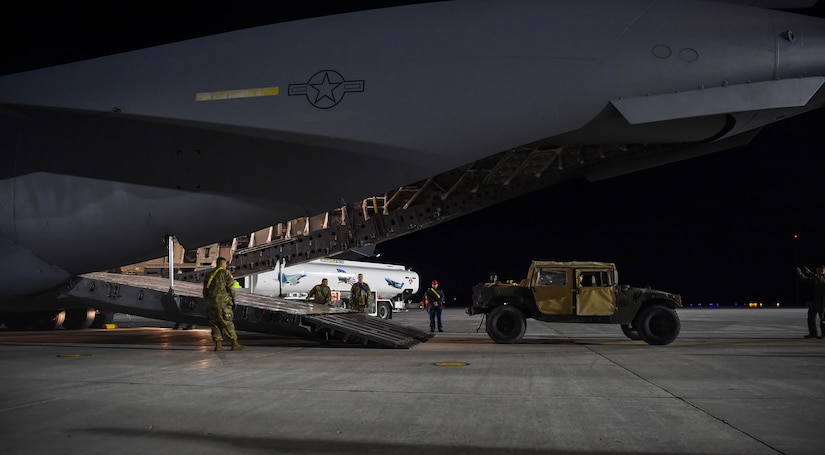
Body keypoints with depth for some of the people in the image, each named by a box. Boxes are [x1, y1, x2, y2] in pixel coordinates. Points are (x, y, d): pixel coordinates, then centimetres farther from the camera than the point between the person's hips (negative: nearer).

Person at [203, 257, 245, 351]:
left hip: (211, 303, 5)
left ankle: (218, 344, 5)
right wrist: (233, 298, 4)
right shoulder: (225, 273, -2)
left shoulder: (209, 275, 16)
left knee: (215, 324, 9)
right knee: (228, 324, -2)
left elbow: (205, 291, 16)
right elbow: (231, 287, -9)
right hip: (222, 302, -5)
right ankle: (235, 344, 1)